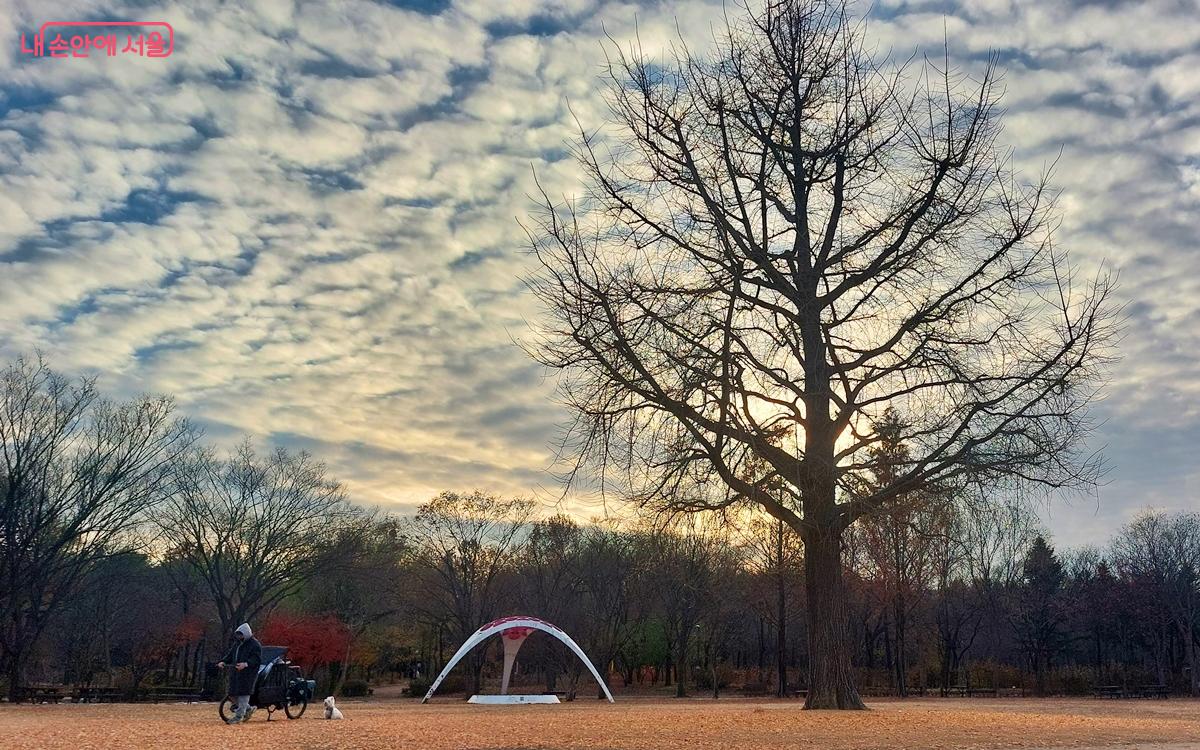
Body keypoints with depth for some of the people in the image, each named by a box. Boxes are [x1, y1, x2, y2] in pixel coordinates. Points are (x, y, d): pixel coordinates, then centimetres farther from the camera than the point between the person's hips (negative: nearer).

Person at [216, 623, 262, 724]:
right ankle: (248, 709, 28)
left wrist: (245, 664, -32)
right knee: (234, 692, 8)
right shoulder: (237, 643, 17)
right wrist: (223, 662, 0)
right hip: (236, 672, 8)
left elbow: (257, 659, -16)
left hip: (248, 673, -8)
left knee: (243, 693, -8)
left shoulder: (255, 644, -9)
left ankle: (239, 715, -2)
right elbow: (230, 655, 20)